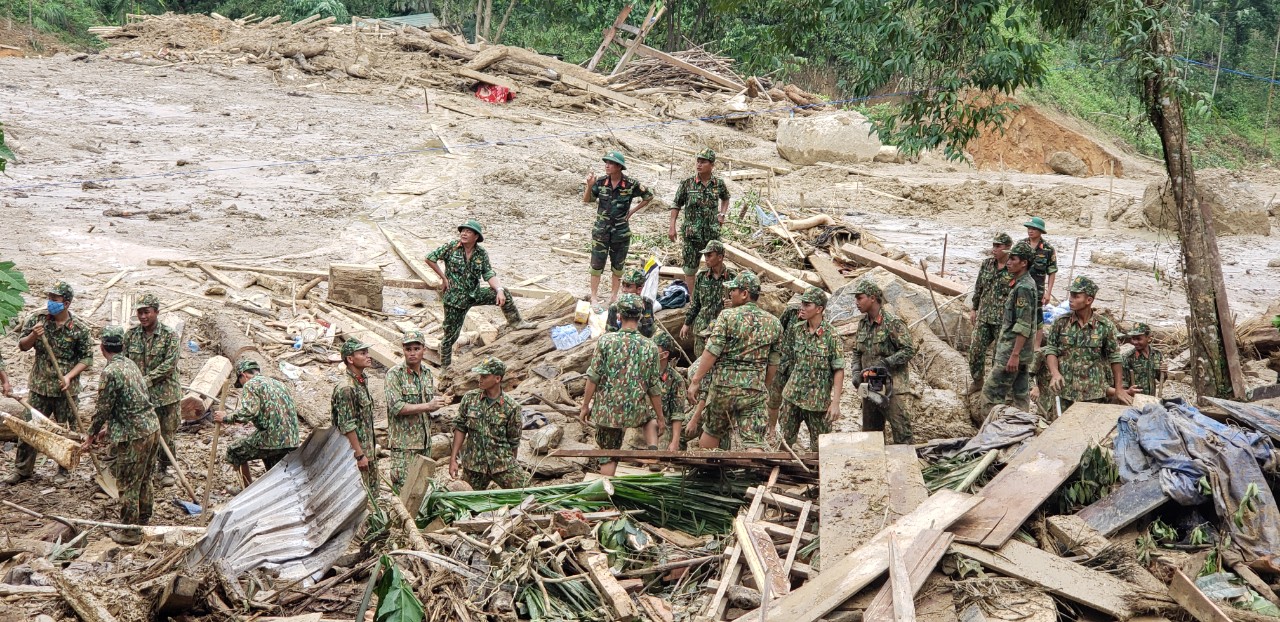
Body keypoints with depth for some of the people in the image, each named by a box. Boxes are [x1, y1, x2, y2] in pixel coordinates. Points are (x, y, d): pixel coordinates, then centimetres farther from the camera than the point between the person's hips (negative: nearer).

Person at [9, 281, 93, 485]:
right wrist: (33, 335, -18)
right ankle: (22, 469, 18)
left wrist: (69, 376, -16)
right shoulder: (37, 319, -2)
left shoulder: (79, 328, -9)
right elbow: (22, 346, 4)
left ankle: (63, 472, 21)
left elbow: (86, 358, -4)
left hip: (66, 389, -2)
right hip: (40, 386, 2)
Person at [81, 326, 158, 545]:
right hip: (152, 428, 9)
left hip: (134, 435, -9)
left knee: (128, 485, 3)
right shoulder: (130, 365, 11)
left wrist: (90, 439, 1)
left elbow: (103, 409, -12)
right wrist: (108, 428, 26)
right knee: (143, 480, 22)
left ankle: (130, 532, 10)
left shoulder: (110, 373, -16)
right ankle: (143, 521, 34)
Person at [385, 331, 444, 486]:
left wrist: (439, 402, -4)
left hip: (425, 441, 7)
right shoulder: (394, 374, -10)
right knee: (403, 486, -8)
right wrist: (428, 406, -18)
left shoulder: (427, 374, 12)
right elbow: (396, 407, -20)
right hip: (403, 442, -7)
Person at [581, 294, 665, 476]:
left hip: (607, 409, -1)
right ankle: (653, 449, 10)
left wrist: (585, 405, 4)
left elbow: (593, 377, -9)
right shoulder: (649, 347, -6)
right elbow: (654, 388, -1)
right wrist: (660, 418, 11)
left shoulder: (606, 341, -11)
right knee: (651, 417, 33)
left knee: (608, 455, 13)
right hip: (635, 410, 1)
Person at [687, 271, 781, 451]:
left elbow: (711, 352, -12)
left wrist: (696, 381, -7)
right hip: (755, 389, 2)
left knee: (711, 432, 20)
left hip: (724, 385, -2)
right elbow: (773, 363, 11)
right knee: (755, 442, -4)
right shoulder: (773, 323, 6)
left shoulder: (728, 316, -7)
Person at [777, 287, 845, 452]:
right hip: (792, 396, 4)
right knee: (786, 441, 11)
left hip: (818, 400, -4)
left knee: (819, 448, 3)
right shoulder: (795, 329, 3)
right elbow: (786, 357, 16)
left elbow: (839, 370, -11)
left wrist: (835, 403, -15)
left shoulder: (831, 335, -12)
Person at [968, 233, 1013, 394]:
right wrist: (974, 309, 15)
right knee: (976, 349, 7)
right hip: (983, 316, 5)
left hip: (1003, 320, -5)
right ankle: (977, 380, 24)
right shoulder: (986, 264, 5)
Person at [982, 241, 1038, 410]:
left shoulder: (1023, 288, -19)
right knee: (1020, 394, 12)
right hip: (1020, 352, 10)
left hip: (1011, 351, -10)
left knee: (992, 392, -8)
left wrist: (1014, 355, -25)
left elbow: (1023, 326, -23)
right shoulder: (1023, 284, 13)